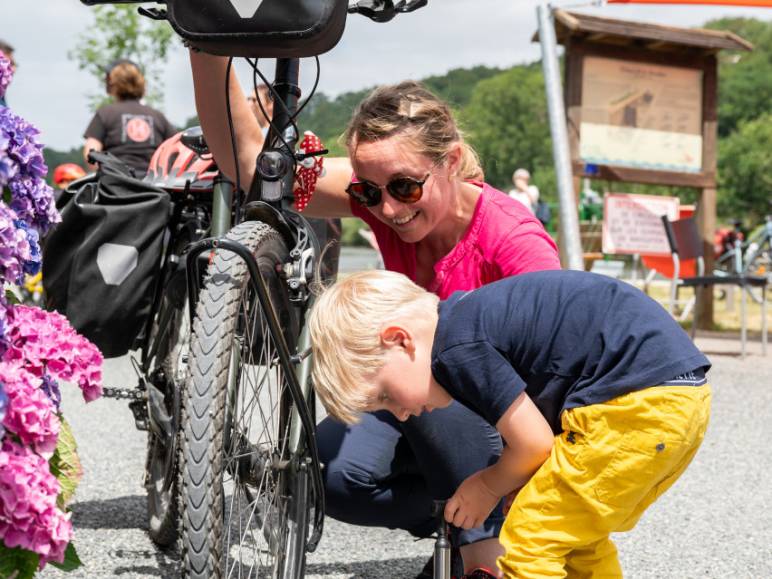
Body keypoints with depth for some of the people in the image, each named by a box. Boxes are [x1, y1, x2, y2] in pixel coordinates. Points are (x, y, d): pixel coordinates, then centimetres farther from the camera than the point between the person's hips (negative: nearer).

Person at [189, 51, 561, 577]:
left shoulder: (513, 237, -27)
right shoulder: (380, 189, -15)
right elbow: (248, 163, -23)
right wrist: (209, 51, -40)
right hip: (417, 406, 4)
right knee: (332, 472, -24)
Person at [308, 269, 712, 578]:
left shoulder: (458, 347, -13)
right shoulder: (474, 318, 17)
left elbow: (535, 444, -9)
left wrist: (488, 487, 10)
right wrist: (516, 485, 11)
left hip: (639, 403, -10)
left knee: (528, 543, -3)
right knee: (578, 538, 24)